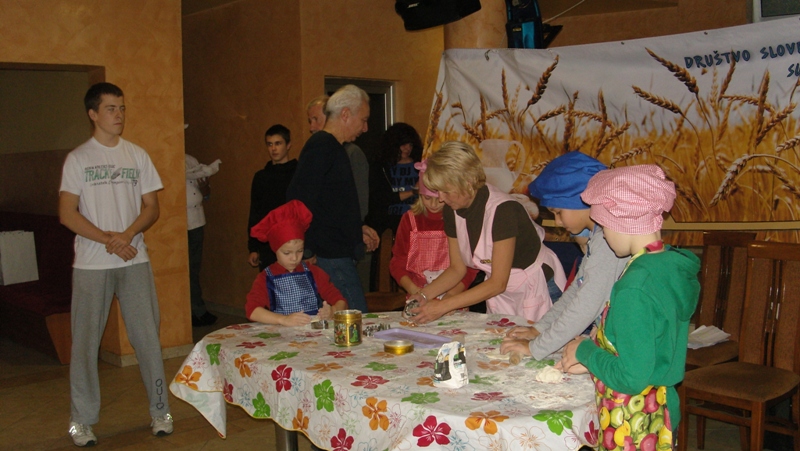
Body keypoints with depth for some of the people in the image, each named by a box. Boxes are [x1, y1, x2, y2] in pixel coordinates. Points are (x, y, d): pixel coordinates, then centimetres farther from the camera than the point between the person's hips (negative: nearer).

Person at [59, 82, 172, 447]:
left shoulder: (137, 155, 9)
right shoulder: (77, 159, 1)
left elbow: (151, 207, 6)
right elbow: (67, 214, -4)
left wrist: (127, 235, -12)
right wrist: (106, 239, -15)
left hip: (134, 260, 2)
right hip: (90, 264, -1)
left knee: (148, 336, 3)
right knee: (85, 340, 4)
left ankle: (160, 410, 14)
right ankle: (81, 419, 16)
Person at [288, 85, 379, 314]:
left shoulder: (334, 148, 19)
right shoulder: (321, 146, -13)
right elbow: (299, 200, -20)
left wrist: (359, 228, 20)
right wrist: (308, 253, -19)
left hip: (339, 254, 10)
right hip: (332, 257, -10)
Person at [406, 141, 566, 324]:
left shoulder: (502, 209, -28)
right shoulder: (452, 211, -7)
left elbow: (498, 283, -26)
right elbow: (457, 268, 3)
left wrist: (443, 306, -29)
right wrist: (424, 295, -13)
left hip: (538, 289, -6)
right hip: (500, 295, 6)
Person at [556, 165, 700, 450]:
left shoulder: (635, 286, -26)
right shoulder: (674, 265, 1)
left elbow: (632, 377, -25)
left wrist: (585, 351, -10)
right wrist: (592, 362, 9)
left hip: (631, 427, -8)